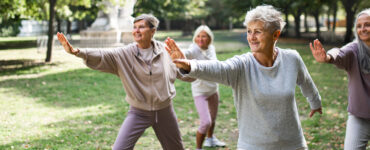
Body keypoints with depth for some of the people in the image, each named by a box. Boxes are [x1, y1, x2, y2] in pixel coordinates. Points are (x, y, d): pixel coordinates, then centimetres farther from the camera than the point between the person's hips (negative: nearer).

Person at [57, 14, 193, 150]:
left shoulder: (165, 50, -6)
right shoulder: (124, 54, -11)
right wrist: (76, 51, -42)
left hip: (164, 111, 1)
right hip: (138, 113, -1)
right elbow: (100, 55, -27)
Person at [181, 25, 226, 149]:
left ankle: (210, 139, 50)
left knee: (213, 118, 24)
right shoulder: (194, 50, -23)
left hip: (213, 89, 6)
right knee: (206, 122, -15)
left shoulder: (211, 48, -4)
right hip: (199, 91, -6)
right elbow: (185, 53, -48)